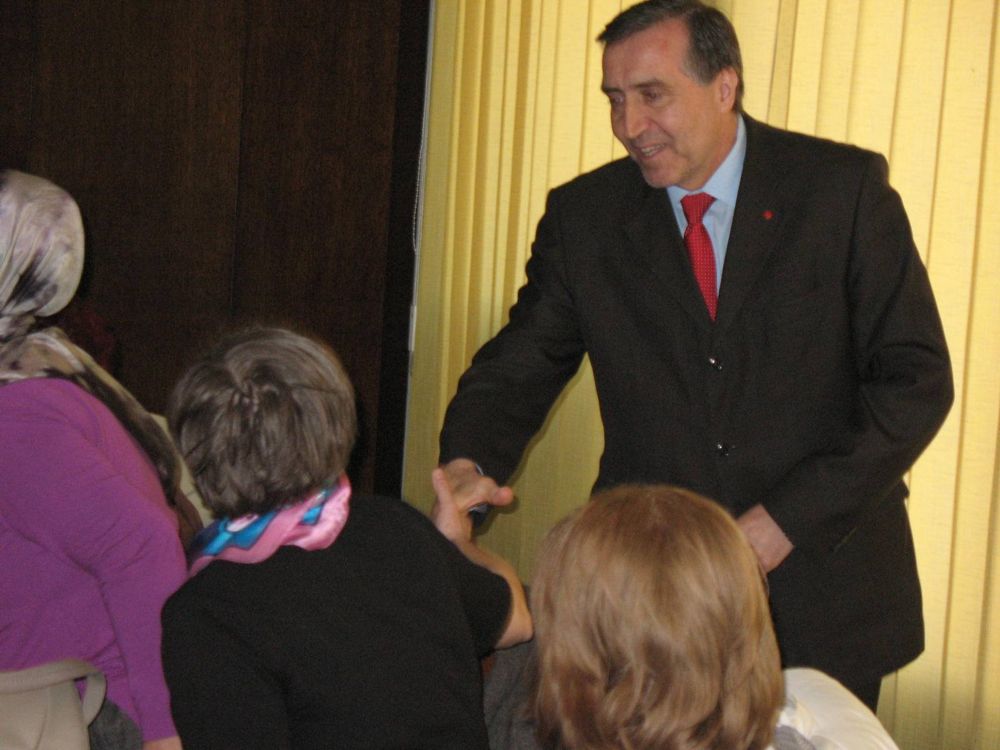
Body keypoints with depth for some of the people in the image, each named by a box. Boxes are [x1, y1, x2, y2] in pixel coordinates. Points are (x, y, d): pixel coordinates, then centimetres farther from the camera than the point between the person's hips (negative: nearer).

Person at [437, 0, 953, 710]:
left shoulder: (844, 187, -7)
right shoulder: (584, 215, 0)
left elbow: (917, 379, -9)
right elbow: (518, 367, 2)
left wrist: (790, 518, -16)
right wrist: (468, 463, -20)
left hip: (823, 594, -1)